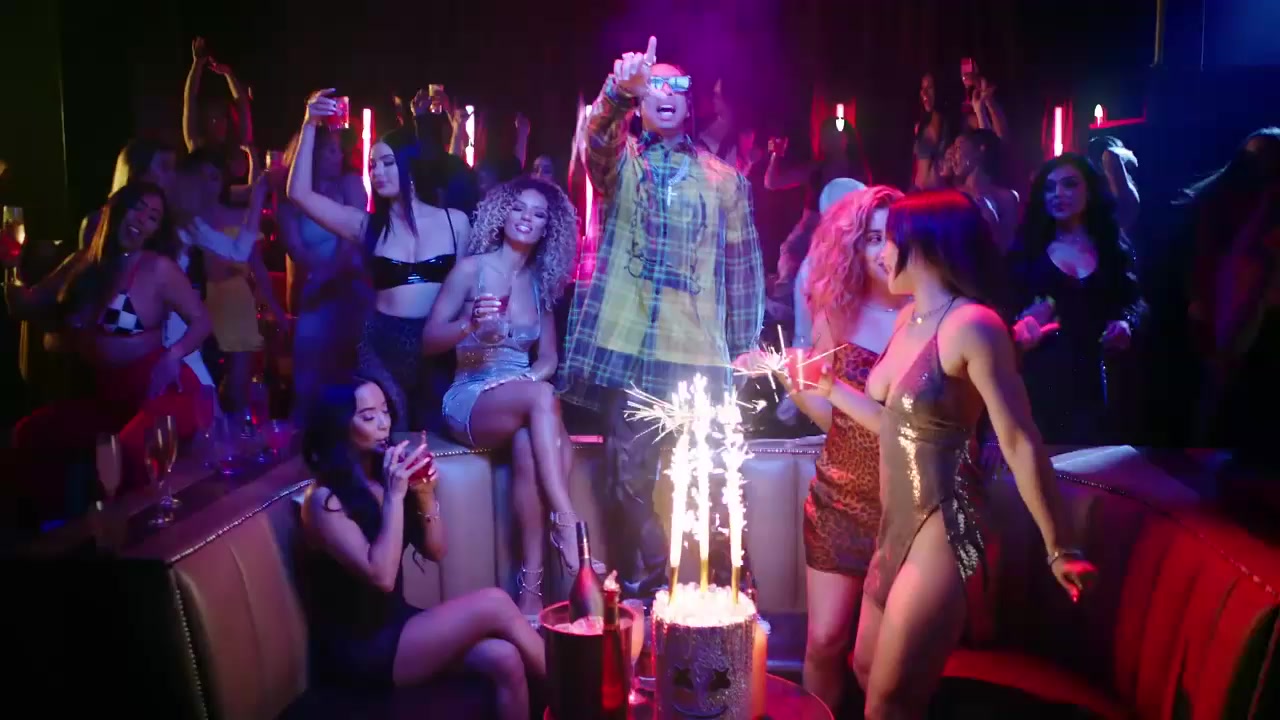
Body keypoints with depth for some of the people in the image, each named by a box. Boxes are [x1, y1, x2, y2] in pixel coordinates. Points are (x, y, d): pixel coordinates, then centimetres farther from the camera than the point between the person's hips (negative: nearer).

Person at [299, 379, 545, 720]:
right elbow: (382, 576, -24)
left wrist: (426, 494, -7)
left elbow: (434, 552, 9)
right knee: (494, 603, -20)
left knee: (504, 659, -19)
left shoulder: (384, 477, 4)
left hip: (397, 623, 7)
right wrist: (394, 496, -22)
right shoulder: (325, 499, -15)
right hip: (357, 651, -6)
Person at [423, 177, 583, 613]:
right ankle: (568, 527, -37)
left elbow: (548, 357, 14)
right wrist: (470, 324, -19)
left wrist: (534, 378, -8)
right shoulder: (471, 269, 0)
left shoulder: (542, 282, 14)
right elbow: (429, 341, 0)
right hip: (471, 401, -3)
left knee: (527, 445, -35)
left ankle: (532, 587, -36)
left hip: (522, 403, 3)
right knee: (541, 397, -36)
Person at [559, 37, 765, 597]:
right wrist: (618, 90, -37)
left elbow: (743, 263, 13)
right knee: (630, 473, 5)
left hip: (700, 351, 1)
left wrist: (746, 344, 7)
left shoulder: (723, 178, 13)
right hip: (625, 343, 0)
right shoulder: (618, 161, 9)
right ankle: (652, 576, 22)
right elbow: (598, 136, -16)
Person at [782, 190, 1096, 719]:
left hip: (945, 532, -9)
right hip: (898, 525, 9)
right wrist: (828, 387, 16)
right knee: (867, 669, 21)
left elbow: (1020, 444, -19)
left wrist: (1058, 549, -17)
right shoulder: (908, 318, 7)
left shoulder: (972, 325, -19)